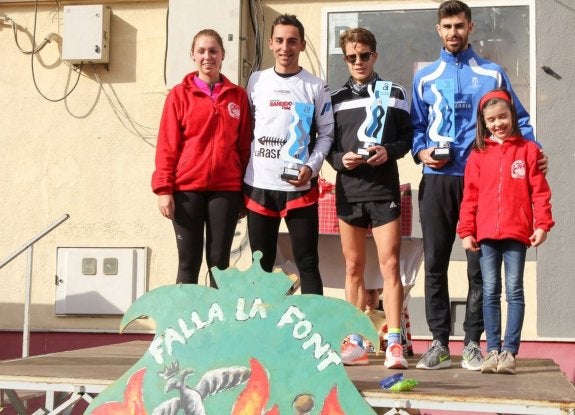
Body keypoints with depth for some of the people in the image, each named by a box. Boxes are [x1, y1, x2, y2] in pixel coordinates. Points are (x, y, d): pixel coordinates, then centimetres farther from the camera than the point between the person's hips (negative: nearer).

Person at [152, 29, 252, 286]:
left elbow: (244, 146, 9)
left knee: (219, 260, 7)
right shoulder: (179, 94, 2)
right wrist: (164, 189, -7)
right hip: (187, 189, -1)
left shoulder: (238, 96, 8)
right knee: (189, 262, 3)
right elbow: (167, 145, 0)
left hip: (226, 189, 1)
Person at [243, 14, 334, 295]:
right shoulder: (256, 81, 10)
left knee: (307, 263, 2)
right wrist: (241, 176, 5)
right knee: (261, 264, 10)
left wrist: (311, 167, -11)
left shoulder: (316, 87, 4)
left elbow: (326, 134, 5)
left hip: (300, 187, -2)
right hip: (258, 186, 2)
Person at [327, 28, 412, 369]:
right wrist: (340, 159, -10)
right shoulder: (336, 99, 11)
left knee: (390, 264, -8)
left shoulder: (395, 94, 8)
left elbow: (407, 136, 6)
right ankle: (356, 343, 13)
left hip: (384, 190, -2)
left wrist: (389, 151, -13)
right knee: (354, 268, 7)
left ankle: (394, 343, -6)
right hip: (348, 190, 2)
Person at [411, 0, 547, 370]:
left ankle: (473, 343, 9)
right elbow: (416, 126, 15)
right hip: (437, 180, 1)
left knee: (479, 264, 0)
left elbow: (518, 118, 9)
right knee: (435, 263, 1)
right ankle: (440, 343, 9)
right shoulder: (425, 77, 14)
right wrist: (421, 152, -5)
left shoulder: (492, 74, 10)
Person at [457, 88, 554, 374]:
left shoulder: (528, 150, 5)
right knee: (490, 292, 5)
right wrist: (466, 231, 2)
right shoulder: (478, 155, 9)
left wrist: (542, 224, -6)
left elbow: (539, 190, 2)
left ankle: (509, 351, 3)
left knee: (514, 291, 0)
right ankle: (493, 350, 9)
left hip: (517, 232, -2)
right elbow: (470, 196, 7)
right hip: (485, 234, 2)